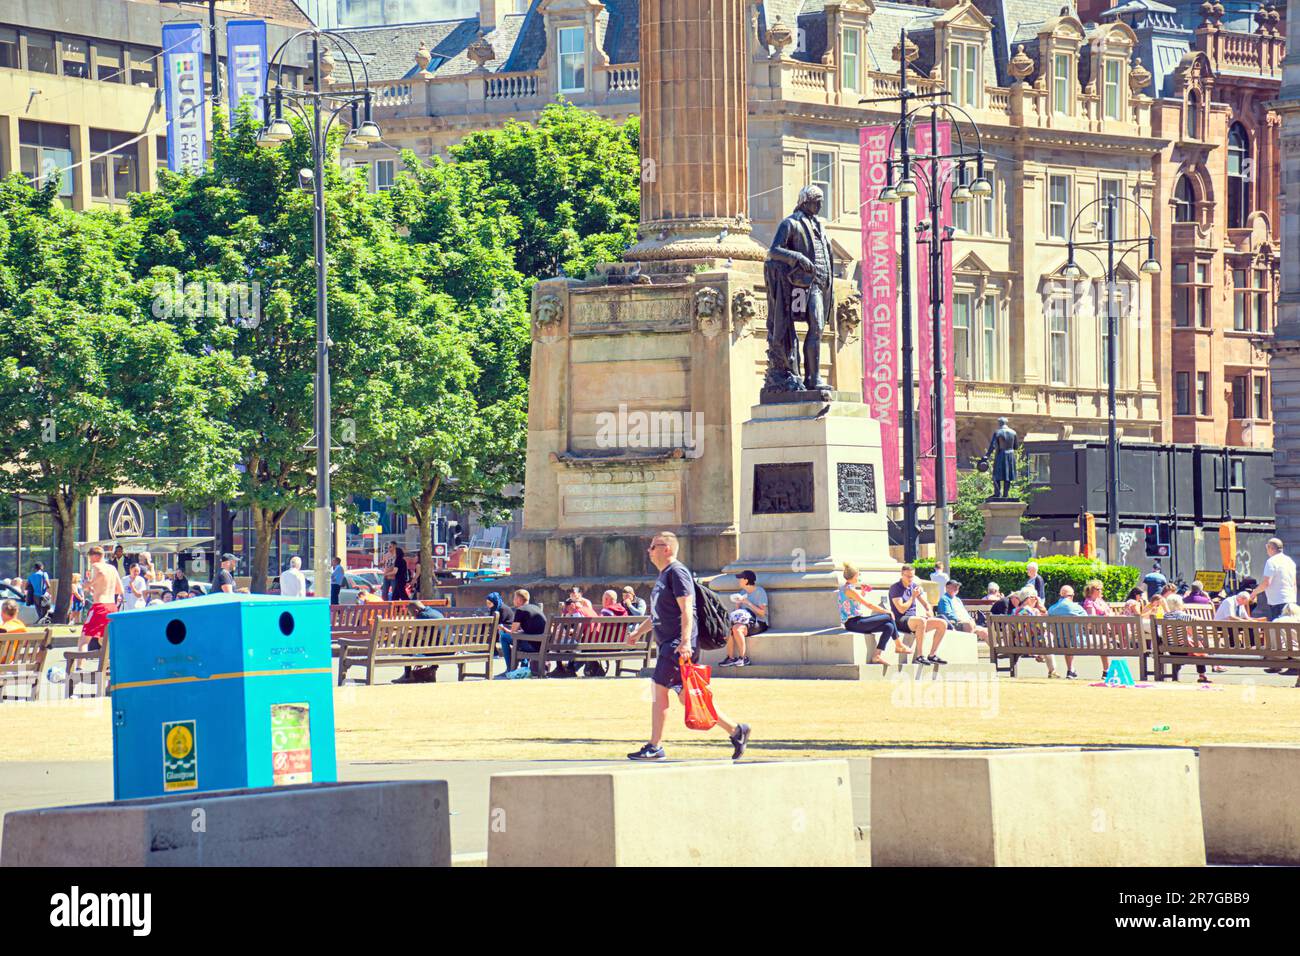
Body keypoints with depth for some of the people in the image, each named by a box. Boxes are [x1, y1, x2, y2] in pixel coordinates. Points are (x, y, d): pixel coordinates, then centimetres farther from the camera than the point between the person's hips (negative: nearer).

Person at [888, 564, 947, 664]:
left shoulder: (914, 586, 15)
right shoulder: (895, 588, -7)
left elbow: (925, 603, 21)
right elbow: (901, 609, -16)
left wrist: (929, 610, -1)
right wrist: (913, 597, -10)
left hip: (913, 620, 8)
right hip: (900, 621, -8)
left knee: (942, 624, -8)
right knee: (921, 621, -40)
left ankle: (932, 655, -7)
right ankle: (920, 656, -39)